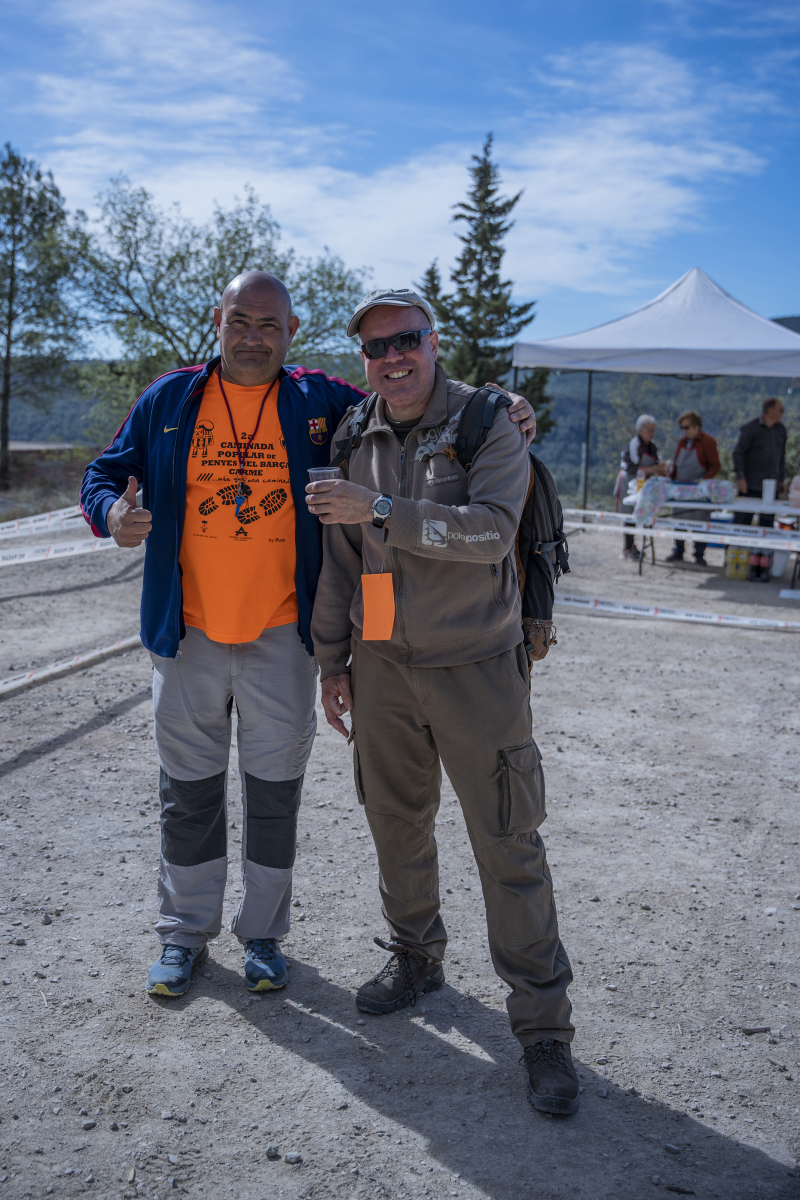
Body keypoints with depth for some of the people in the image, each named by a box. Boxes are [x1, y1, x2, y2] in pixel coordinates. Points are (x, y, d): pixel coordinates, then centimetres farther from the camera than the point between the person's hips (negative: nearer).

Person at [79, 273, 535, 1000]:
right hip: (189, 633, 1)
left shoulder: (321, 402, -1)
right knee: (188, 792, 12)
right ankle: (185, 934, 31)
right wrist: (113, 513, -17)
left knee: (275, 792, 11)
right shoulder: (169, 400, 2)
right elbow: (107, 473, 7)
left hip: (283, 637, -1)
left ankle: (263, 934, 30)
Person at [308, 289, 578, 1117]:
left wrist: (380, 511, -27)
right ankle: (416, 957, 40)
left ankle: (542, 1023, 11)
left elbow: (491, 529, -23)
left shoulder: (488, 426, -7)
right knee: (396, 822, 17)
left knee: (508, 844, -1)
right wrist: (333, 661, 12)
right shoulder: (356, 443, 6)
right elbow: (339, 560, 12)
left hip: (474, 667, -4)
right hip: (383, 667, 5)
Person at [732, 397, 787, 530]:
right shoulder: (750, 428, -6)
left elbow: (781, 455, 19)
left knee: (767, 523, 6)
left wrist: (782, 479, 17)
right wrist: (740, 478, -14)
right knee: (744, 521, -4)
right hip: (751, 485, -5)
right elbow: (738, 453, -7)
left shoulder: (781, 429, 10)